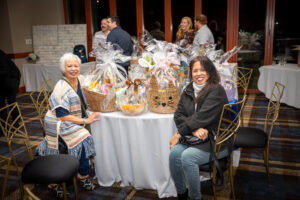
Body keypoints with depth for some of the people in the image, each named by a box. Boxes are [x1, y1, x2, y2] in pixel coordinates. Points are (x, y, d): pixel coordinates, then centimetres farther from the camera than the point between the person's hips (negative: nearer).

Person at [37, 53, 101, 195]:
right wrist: (85, 121, -22)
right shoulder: (61, 88, -20)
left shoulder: (80, 79, 2)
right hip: (59, 126, -7)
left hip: (73, 123, 7)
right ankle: (83, 176, -3)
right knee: (83, 141, -24)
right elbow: (62, 116, -21)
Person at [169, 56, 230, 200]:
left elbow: (201, 118, -21)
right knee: (174, 153, -21)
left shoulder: (216, 91, -13)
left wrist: (179, 133, -14)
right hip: (192, 138, 6)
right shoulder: (188, 90, 7)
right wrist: (194, 130, -18)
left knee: (187, 157, -27)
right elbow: (178, 115, 0)